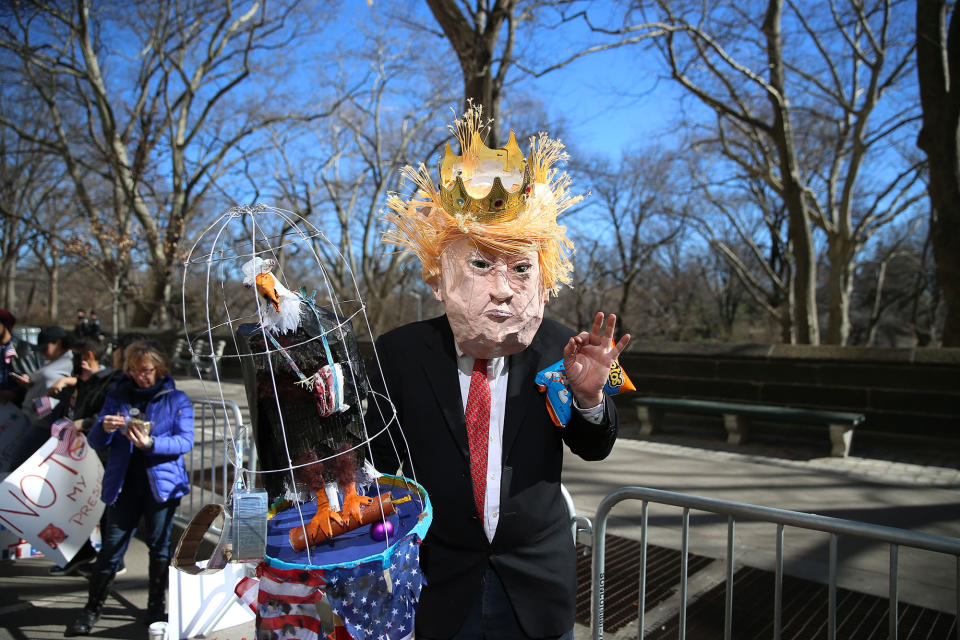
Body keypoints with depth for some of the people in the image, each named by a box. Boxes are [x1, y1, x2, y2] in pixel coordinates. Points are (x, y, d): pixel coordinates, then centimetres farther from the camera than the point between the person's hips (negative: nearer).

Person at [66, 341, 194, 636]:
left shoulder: (176, 399, 2)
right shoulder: (117, 397, 9)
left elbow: (186, 440, -8)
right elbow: (95, 442, 6)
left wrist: (151, 444, -24)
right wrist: (104, 428, -17)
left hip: (162, 484, -2)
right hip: (123, 485, 2)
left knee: (159, 545, 6)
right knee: (112, 546, 2)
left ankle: (156, 607, 22)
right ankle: (92, 609, 18)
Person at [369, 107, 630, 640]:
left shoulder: (556, 348, -12)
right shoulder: (399, 353, -13)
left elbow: (593, 450, -4)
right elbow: (378, 460, -4)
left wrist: (589, 396, -23)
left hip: (538, 589, 1)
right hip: (437, 586, -1)